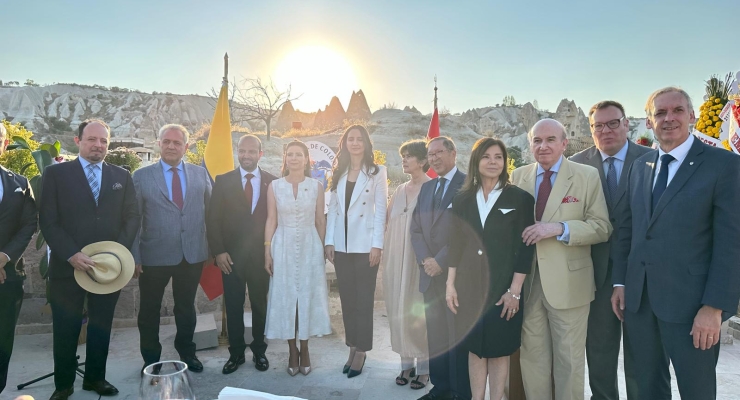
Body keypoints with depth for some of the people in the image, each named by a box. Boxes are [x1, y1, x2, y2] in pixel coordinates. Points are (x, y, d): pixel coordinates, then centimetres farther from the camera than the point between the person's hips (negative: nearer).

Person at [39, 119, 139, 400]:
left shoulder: (122, 176, 8)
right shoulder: (55, 173, 1)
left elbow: (132, 217, 5)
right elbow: (48, 220, -5)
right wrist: (71, 255, -16)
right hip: (67, 266, -2)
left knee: (101, 326, 13)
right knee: (65, 329, 9)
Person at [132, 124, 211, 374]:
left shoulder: (201, 174, 3)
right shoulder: (141, 176, -2)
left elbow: (210, 211, 5)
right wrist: (134, 256, -9)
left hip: (192, 255, 2)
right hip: (154, 256, -1)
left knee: (186, 307, 18)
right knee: (150, 310, 14)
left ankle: (187, 352, 39)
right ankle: (151, 359, 35)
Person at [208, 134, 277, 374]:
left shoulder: (272, 182, 1)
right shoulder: (223, 181, 3)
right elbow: (213, 219, 1)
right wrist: (218, 251, -6)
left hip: (261, 255, 0)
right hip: (231, 255, 0)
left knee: (260, 305, 11)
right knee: (233, 307, 8)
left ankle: (259, 351, 27)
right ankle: (236, 353, 23)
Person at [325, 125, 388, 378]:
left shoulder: (377, 172, -1)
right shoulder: (338, 173, 12)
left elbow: (380, 210, -6)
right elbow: (332, 208, 9)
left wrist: (377, 245, -12)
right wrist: (329, 241, 2)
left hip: (365, 245, -4)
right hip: (341, 245, 4)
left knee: (364, 299, 3)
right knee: (347, 298, 10)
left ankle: (361, 351, 13)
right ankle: (352, 347, 21)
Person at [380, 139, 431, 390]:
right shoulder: (400, 190, 13)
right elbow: (388, 221, 14)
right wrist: (385, 255, 6)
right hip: (397, 259, 6)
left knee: (418, 311, 1)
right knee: (399, 311, 9)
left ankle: (424, 367, 15)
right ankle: (407, 363, 22)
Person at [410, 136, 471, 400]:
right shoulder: (426, 188, 17)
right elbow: (415, 229, 12)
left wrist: (441, 261, -15)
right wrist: (424, 259, -4)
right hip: (430, 274, 6)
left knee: (458, 336, 2)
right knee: (435, 336, 12)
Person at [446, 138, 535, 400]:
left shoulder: (520, 198, -3)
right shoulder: (462, 199, 6)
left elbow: (525, 248, -6)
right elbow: (455, 245, 7)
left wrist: (514, 291, -10)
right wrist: (450, 285, 2)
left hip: (503, 289, -2)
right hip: (469, 288, 3)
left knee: (499, 350, 8)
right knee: (475, 348, 12)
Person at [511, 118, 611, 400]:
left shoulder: (587, 176, -2)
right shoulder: (518, 176, 7)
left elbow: (602, 227, -7)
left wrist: (558, 228, -22)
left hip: (568, 282, -3)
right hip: (527, 282, 3)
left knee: (569, 360, 11)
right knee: (532, 357, 14)